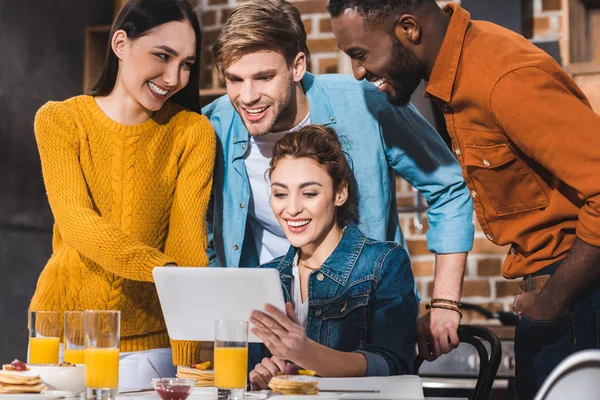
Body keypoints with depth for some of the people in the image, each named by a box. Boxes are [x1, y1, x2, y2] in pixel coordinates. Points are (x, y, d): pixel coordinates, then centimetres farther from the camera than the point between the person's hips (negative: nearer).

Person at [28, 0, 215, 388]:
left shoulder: (192, 132, -5)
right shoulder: (60, 120, -4)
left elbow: (188, 240, -13)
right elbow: (76, 222, -18)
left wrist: (188, 359, -25)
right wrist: (166, 270, -34)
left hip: (148, 338, 0)